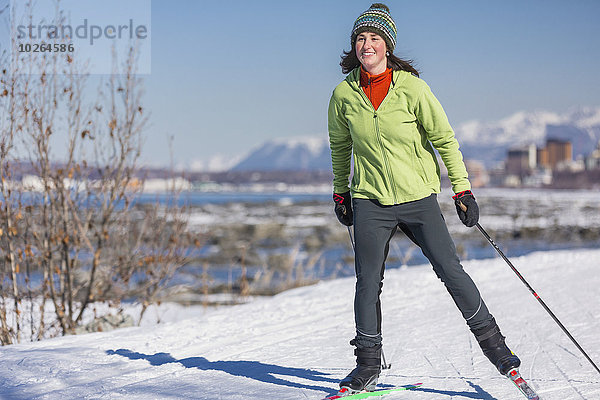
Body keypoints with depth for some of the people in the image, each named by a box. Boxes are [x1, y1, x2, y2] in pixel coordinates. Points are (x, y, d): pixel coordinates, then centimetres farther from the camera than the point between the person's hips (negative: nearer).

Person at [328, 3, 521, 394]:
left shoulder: (411, 87, -9)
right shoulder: (345, 93, -2)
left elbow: (444, 138, -3)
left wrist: (462, 189, -5)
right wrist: (340, 192, 17)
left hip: (418, 196, -2)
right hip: (370, 200, 2)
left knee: (450, 269, -3)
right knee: (368, 282, 0)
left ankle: (490, 338, 15)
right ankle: (369, 364, 13)